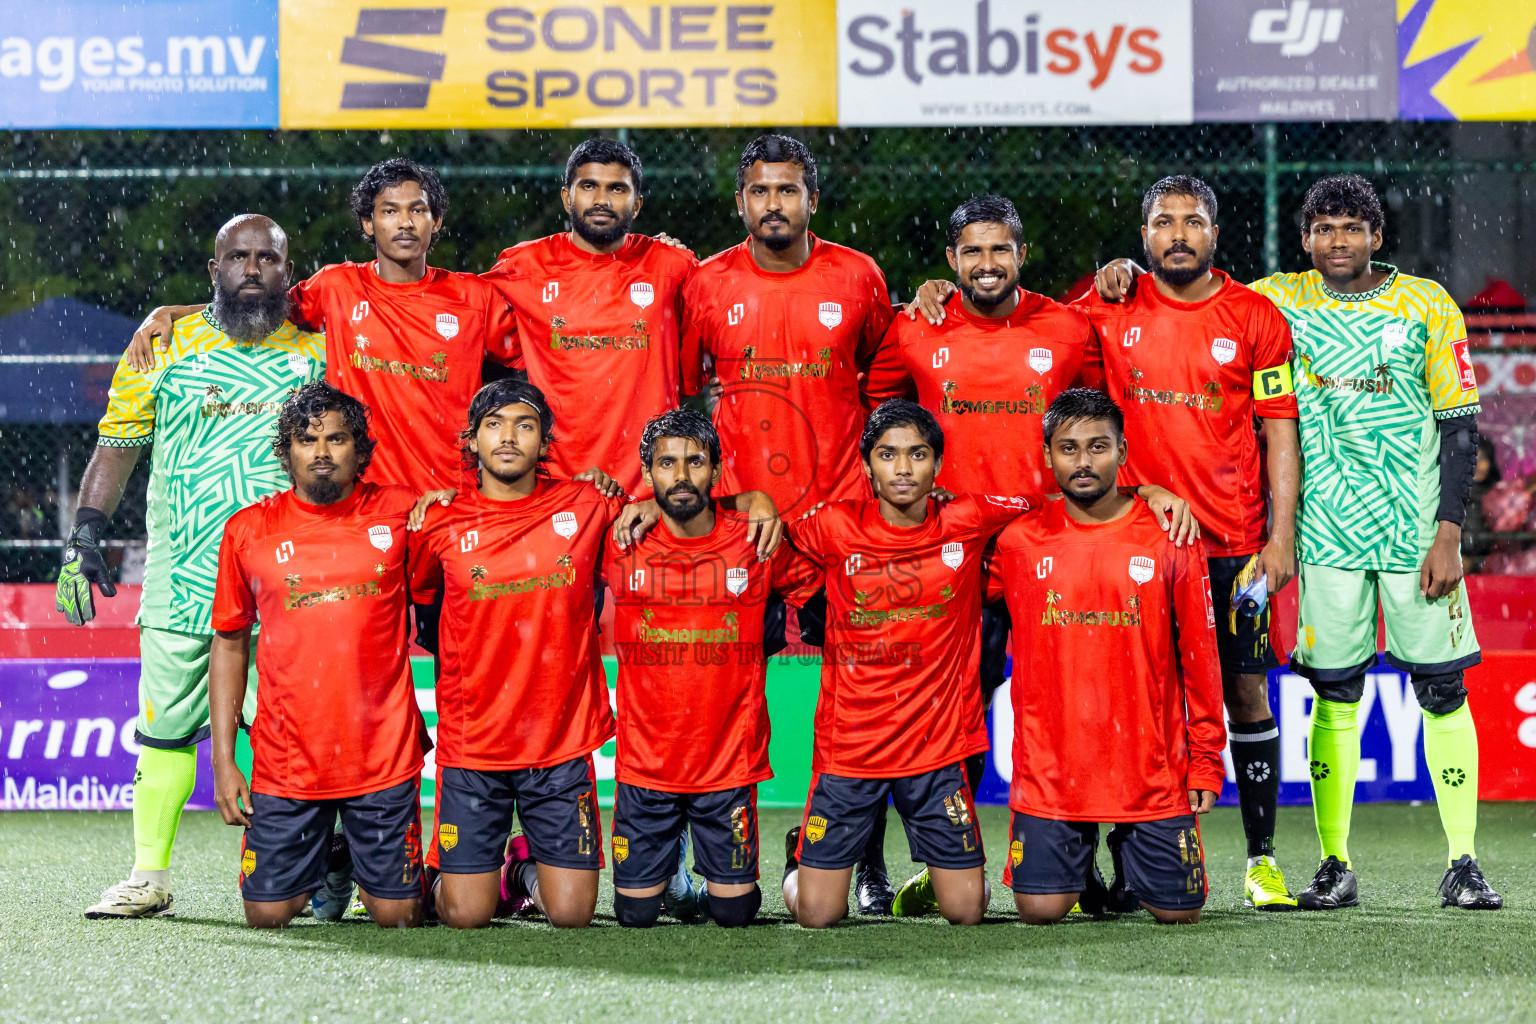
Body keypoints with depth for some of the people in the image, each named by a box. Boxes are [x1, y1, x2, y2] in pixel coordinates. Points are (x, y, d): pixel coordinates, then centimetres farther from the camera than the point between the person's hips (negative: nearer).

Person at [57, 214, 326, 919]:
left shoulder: (319, 351, 8)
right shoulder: (166, 345, 9)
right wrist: (83, 535, 1)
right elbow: (118, 440, 10)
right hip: (179, 581, 1)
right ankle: (148, 878, 8)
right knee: (165, 728, 2)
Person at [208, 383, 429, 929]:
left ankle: (366, 868, 35)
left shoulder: (401, 512, 0)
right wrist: (223, 759, 4)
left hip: (384, 755, 0)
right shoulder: (247, 531, 1)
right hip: (286, 759, 1)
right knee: (267, 914, 1)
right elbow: (230, 644, 9)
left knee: (396, 915, 0)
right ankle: (320, 862, 34)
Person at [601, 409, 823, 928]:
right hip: (644, 763, 0)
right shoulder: (620, 546, -6)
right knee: (636, 912, 6)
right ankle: (662, 866, 38)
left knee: (733, 910, 4)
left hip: (729, 762, 0)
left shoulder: (756, 543, -5)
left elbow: (808, 580, 14)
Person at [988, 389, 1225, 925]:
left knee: (1178, 910, 1)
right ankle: (1085, 853, 28)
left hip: (1153, 776, 0)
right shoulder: (1019, 542, 1)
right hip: (1049, 774, 0)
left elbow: (1199, 655, 3)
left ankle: (1126, 846, 33)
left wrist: (1206, 759, 2)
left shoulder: (1169, 540, -1)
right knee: (1040, 910, -6)